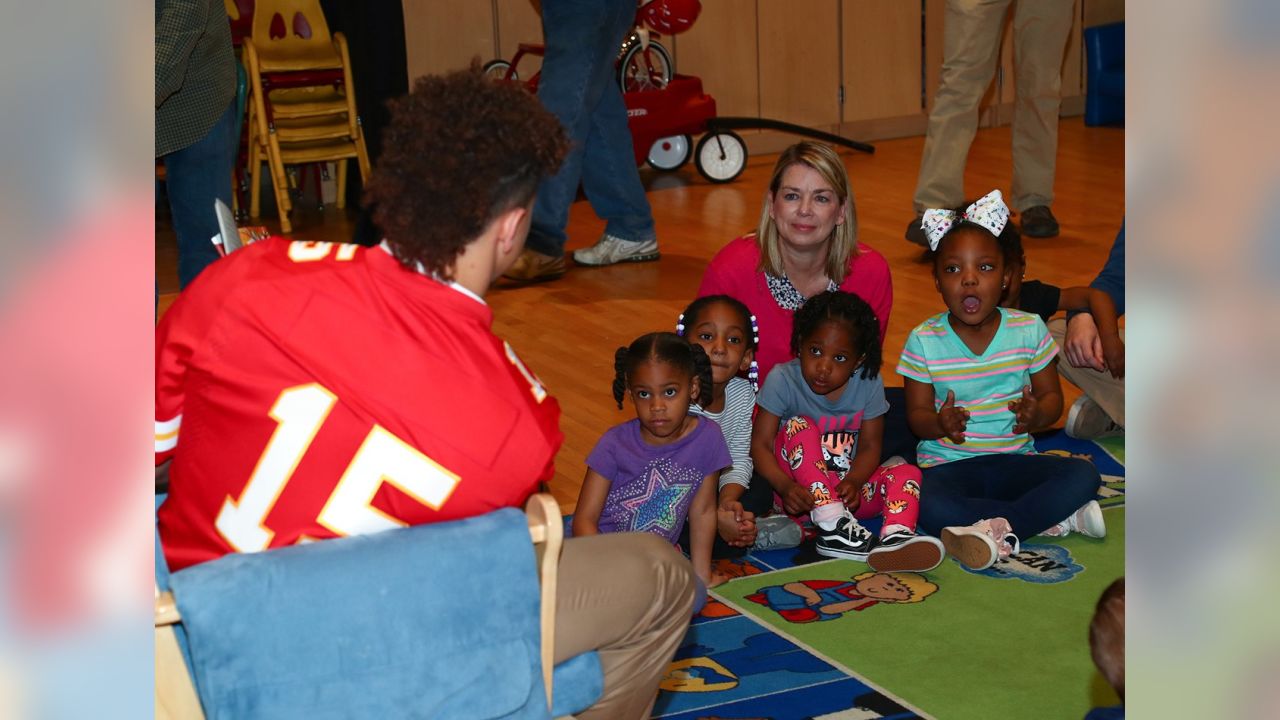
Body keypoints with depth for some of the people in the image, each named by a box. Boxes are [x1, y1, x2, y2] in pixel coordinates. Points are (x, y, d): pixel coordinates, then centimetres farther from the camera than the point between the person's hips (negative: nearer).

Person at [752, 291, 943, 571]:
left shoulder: (868, 384, -4)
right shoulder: (783, 380, -12)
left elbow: (870, 446, -4)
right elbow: (760, 445, -15)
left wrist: (852, 482, -26)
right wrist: (785, 487, -33)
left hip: (848, 487, 3)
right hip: (803, 491, -3)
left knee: (907, 473, -18)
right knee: (800, 426, -27)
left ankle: (896, 536, -49)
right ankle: (832, 527, -38)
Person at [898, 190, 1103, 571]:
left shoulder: (1029, 330, 0)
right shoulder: (924, 340, -3)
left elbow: (1052, 395, 7)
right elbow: (917, 413, 1)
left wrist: (1036, 415, -18)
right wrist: (939, 425, -24)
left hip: (1014, 459, 2)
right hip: (948, 463, -2)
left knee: (1084, 475, -25)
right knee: (929, 507, -36)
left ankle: (998, 532, -27)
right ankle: (1058, 519, -27)